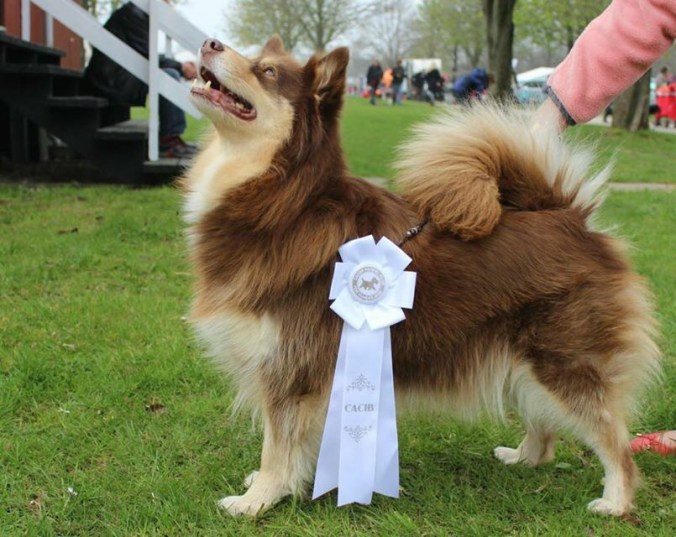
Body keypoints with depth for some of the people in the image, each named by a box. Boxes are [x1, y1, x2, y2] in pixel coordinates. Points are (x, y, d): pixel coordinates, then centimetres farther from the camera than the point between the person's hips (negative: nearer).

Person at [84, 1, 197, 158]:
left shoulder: (140, 15, 19)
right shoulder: (133, 14, -10)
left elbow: (148, 58, 18)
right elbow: (146, 56, -17)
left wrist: (180, 66, 6)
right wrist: (180, 67, -10)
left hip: (117, 78, 10)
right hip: (111, 81, -10)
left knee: (170, 74, 13)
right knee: (169, 76, -21)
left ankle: (168, 138, 8)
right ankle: (170, 140, -16)